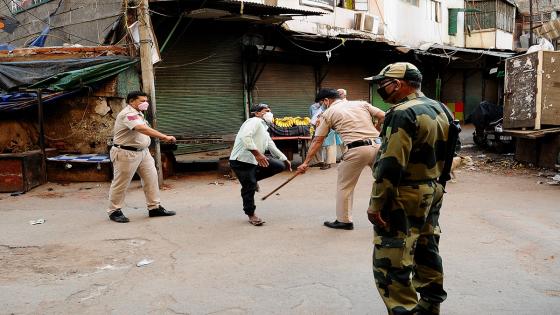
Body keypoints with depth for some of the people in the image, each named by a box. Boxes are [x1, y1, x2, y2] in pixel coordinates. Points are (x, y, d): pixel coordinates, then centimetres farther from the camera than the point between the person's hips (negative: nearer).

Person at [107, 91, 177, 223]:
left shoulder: (138, 113, 13)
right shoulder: (127, 114, -21)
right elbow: (143, 129, -36)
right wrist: (165, 137, -41)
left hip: (143, 152, 10)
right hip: (126, 153, -9)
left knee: (151, 178, 6)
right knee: (121, 183, 2)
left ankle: (154, 207, 13)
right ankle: (114, 211, 15)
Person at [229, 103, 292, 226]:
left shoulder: (264, 130, 22)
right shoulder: (255, 121, -10)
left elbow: (272, 147, 32)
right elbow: (245, 136, -28)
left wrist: (285, 159, 34)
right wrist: (257, 153, -31)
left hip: (255, 160, 9)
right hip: (241, 161, -9)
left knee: (279, 166, 3)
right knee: (249, 187, -5)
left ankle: (253, 178, 14)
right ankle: (251, 215, 15)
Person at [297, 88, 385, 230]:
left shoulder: (328, 113, 9)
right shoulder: (361, 103, 18)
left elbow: (317, 141, 9)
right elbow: (383, 117, 9)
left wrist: (306, 162, 13)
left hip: (356, 150, -4)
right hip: (376, 146, 4)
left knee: (344, 185, 12)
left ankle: (344, 220, 19)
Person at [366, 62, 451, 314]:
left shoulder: (403, 113, -19)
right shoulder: (439, 109, 10)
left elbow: (391, 164, -24)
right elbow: (443, 153, 17)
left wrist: (376, 203, -20)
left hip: (405, 197, -10)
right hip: (433, 192, 10)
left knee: (391, 264, -4)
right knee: (427, 251, 20)